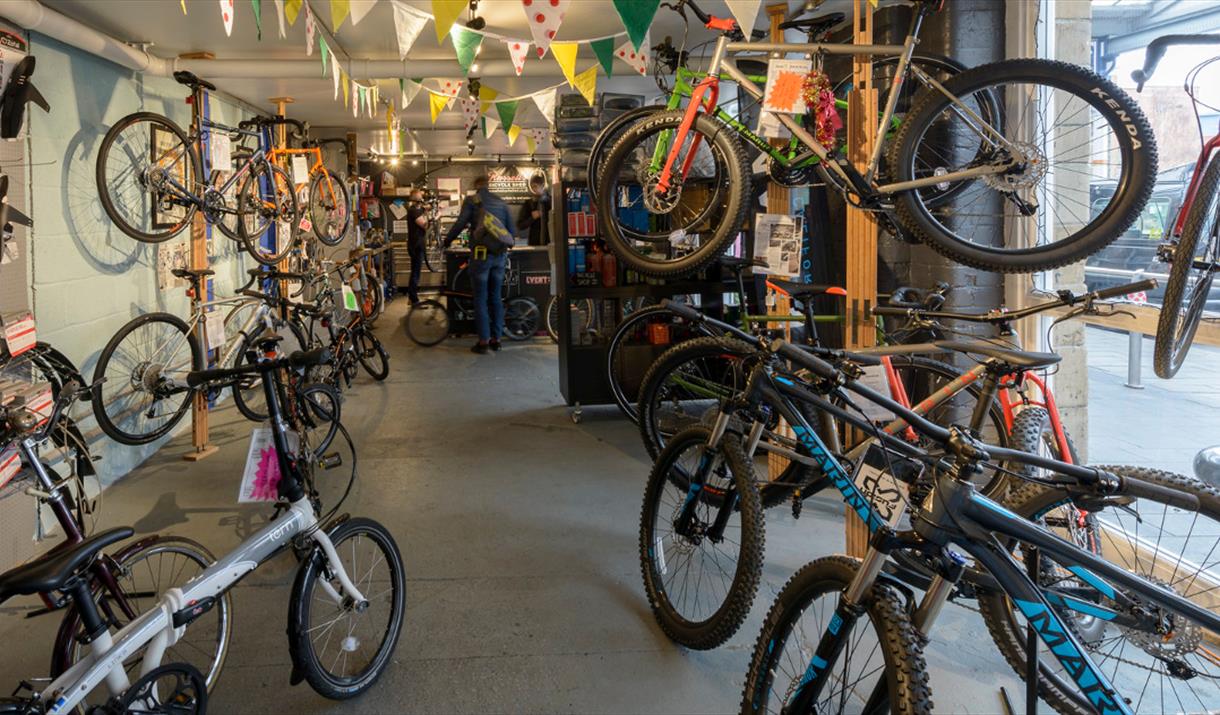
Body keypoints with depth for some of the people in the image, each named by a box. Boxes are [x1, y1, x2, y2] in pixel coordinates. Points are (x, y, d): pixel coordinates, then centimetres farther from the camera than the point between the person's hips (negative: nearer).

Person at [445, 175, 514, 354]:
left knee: (480, 298, 1)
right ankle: (496, 338, 14)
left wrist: (447, 240, 7)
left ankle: (483, 340, -1)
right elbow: (511, 229, 10)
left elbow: (460, 223, -8)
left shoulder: (471, 200, -1)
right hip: (500, 254, 4)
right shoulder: (501, 202, 11)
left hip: (481, 253, -4)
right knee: (496, 297, 12)